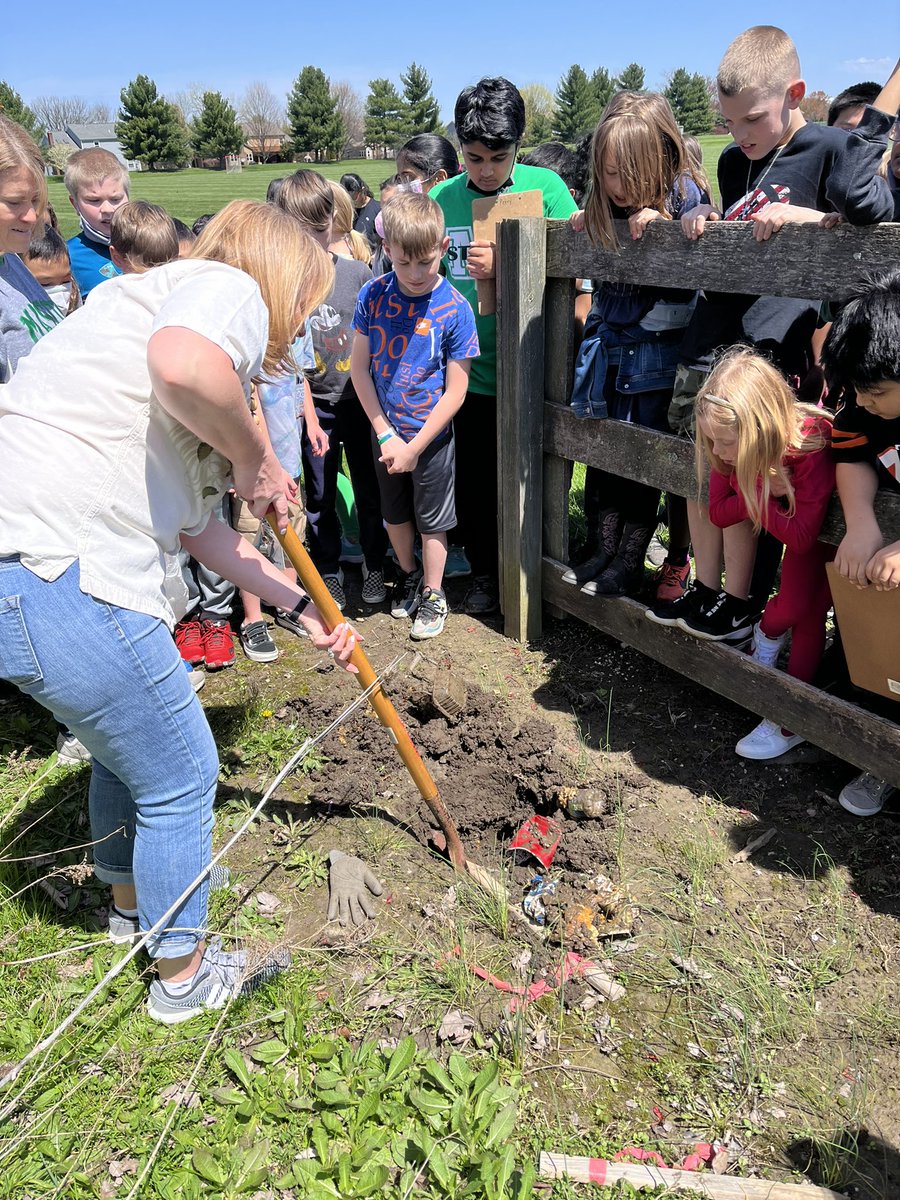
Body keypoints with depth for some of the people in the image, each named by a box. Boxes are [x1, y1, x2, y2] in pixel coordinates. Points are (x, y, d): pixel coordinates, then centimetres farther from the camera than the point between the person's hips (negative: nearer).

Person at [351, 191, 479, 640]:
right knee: (395, 513, 20)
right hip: (385, 431, 3)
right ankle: (408, 576, 44)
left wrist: (415, 447, -17)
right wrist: (386, 435, -11)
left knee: (432, 520, 11)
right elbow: (359, 367, -6)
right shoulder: (374, 295, -9)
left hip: (431, 435, -3)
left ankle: (433, 594, 30)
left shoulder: (454, 309, -17)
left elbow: (455, 392, -16)